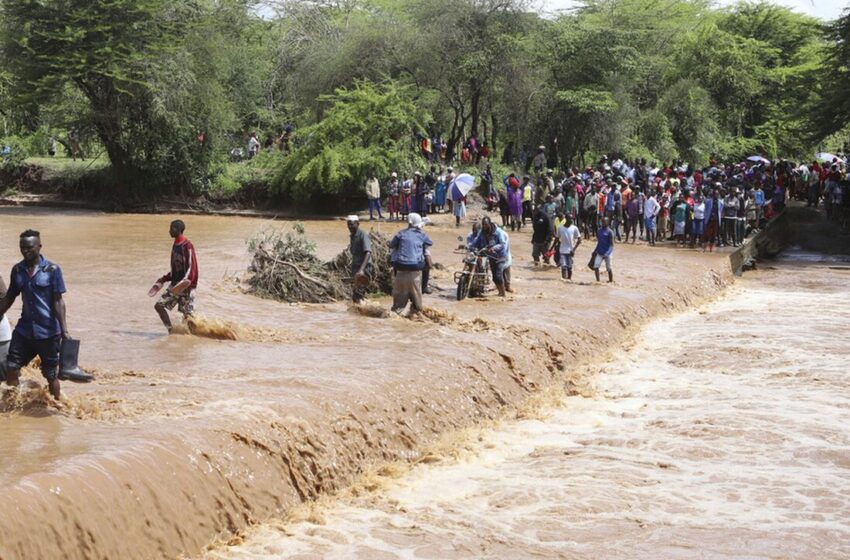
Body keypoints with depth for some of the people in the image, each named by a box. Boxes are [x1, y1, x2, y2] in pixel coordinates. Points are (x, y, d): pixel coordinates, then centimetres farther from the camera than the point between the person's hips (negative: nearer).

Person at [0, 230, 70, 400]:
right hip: (24, 329, 4)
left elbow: (58, 301, -11)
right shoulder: (17, 270, 4)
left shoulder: (52, 270, -10)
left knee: (51, 374, 5)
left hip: (48, 331, -4)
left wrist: (64, 331, -17)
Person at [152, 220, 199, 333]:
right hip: (175, 285, 8)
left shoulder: (187, 246, -12)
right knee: (159, 305, 1)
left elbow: (191, 266, -18)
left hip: (185, 286, -8)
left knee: (187, 313, -6)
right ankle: (171, 331, 4)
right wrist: (162, 280, 21)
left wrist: (186, 281, -33)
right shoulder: (175, 246, 14)